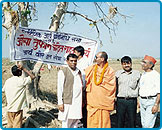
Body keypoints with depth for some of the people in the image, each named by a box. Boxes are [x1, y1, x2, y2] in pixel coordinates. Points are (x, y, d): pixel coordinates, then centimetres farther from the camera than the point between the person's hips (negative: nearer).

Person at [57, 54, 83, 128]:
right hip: (67, 102, -5)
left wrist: (82, 101, 13)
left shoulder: (79, 72, 14)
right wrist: (60, 103, -11)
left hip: (78, 102, 6)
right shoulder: (63, 72, -4)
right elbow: (59, 88, -6)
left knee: (75, 121, 10)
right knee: (66, 123, 0)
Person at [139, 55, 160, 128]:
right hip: (142, 101, 8)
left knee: (148, 125, -10)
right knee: (143, 123, 13)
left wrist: (156, 105, -20)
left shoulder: (156, 75, -13)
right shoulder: (143, 74, 12)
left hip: (151, 101, -8)